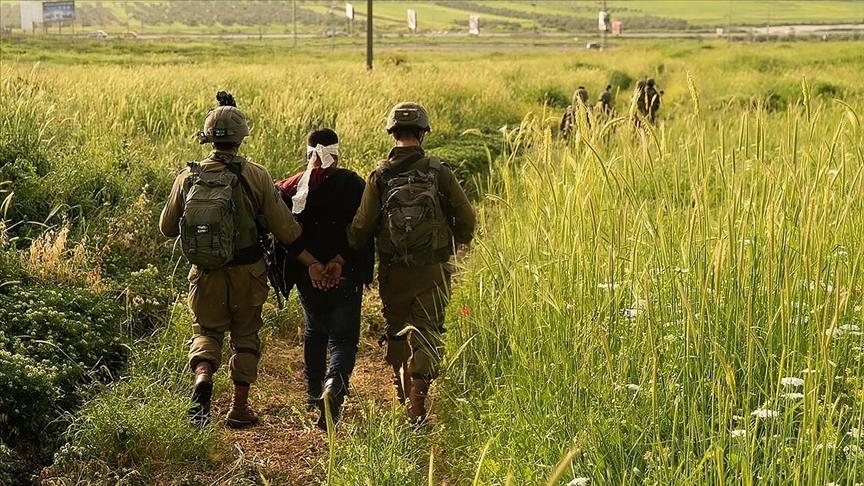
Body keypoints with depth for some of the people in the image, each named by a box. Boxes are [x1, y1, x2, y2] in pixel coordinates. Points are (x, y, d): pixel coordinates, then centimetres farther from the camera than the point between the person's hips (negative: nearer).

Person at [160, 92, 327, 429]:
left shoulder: (188, 177, -6)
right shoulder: (254, 176, -13)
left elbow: (166, 228, 4)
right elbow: (284, 227, -10)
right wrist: (311, 263, -1)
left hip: (205, 274, 1)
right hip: (246, 273, -1)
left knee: (207, 330, 17)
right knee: (245, 336, 14)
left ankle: (202, 376, -13)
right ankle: (239, 408, 18)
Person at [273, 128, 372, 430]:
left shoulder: (293, 187, 1)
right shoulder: (353, 185, -5)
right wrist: (341, 260, -12)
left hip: (307, 275, 3)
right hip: (345, 277, -3)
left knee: (314, 331, 25)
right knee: (343, 338, 1)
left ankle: (314, 393, 32)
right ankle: (335, 384, -28)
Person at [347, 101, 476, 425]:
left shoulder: (380, 176, -5)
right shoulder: (439, 172, -6)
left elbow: (361, 228, -6)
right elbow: (466, 219, -3)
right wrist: (450, 248, 15)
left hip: (392, 271, 1)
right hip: (433, 270, -1)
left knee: (396, 332, 20)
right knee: (426, 335, 3)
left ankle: (403, 396, 34)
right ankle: (417, 410, -4)